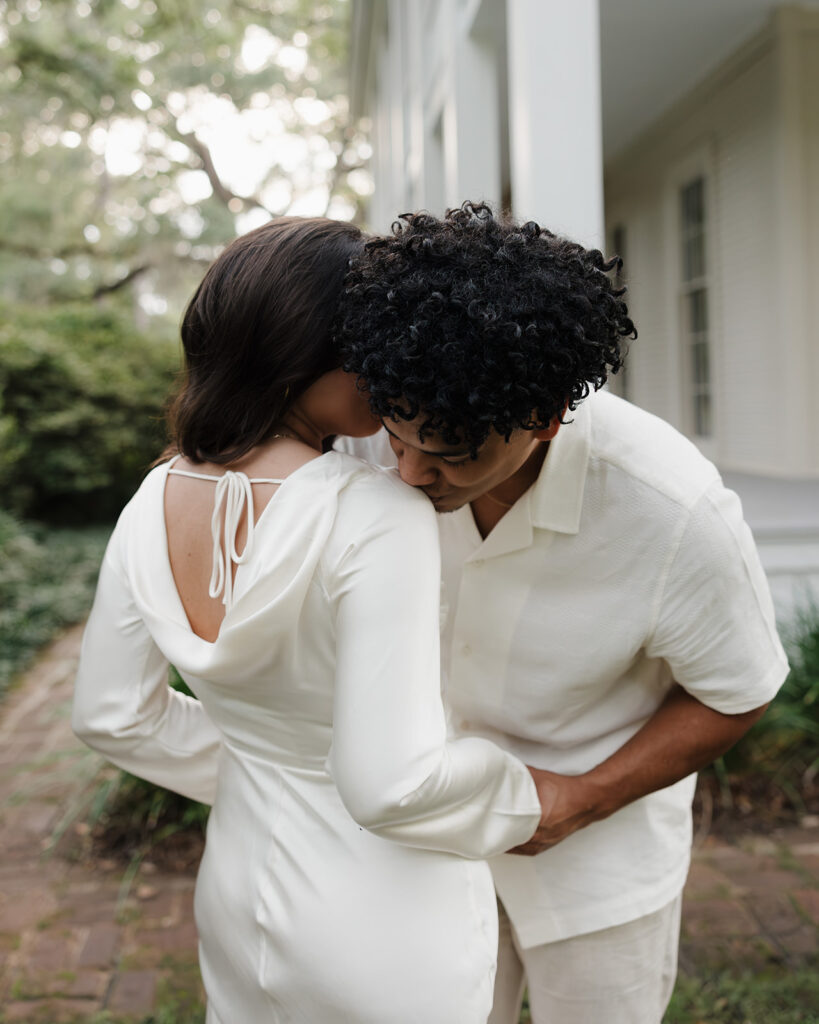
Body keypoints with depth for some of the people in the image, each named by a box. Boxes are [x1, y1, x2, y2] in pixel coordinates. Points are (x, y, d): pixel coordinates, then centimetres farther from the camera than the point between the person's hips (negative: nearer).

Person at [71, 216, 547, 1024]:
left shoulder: (156, 501, -9)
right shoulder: (378, 517, -29)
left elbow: (110, 714, 1)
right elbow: (391, 782, -31)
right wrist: (529, 799, -13)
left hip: (239, 896, 5)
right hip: (389, 925, -5)